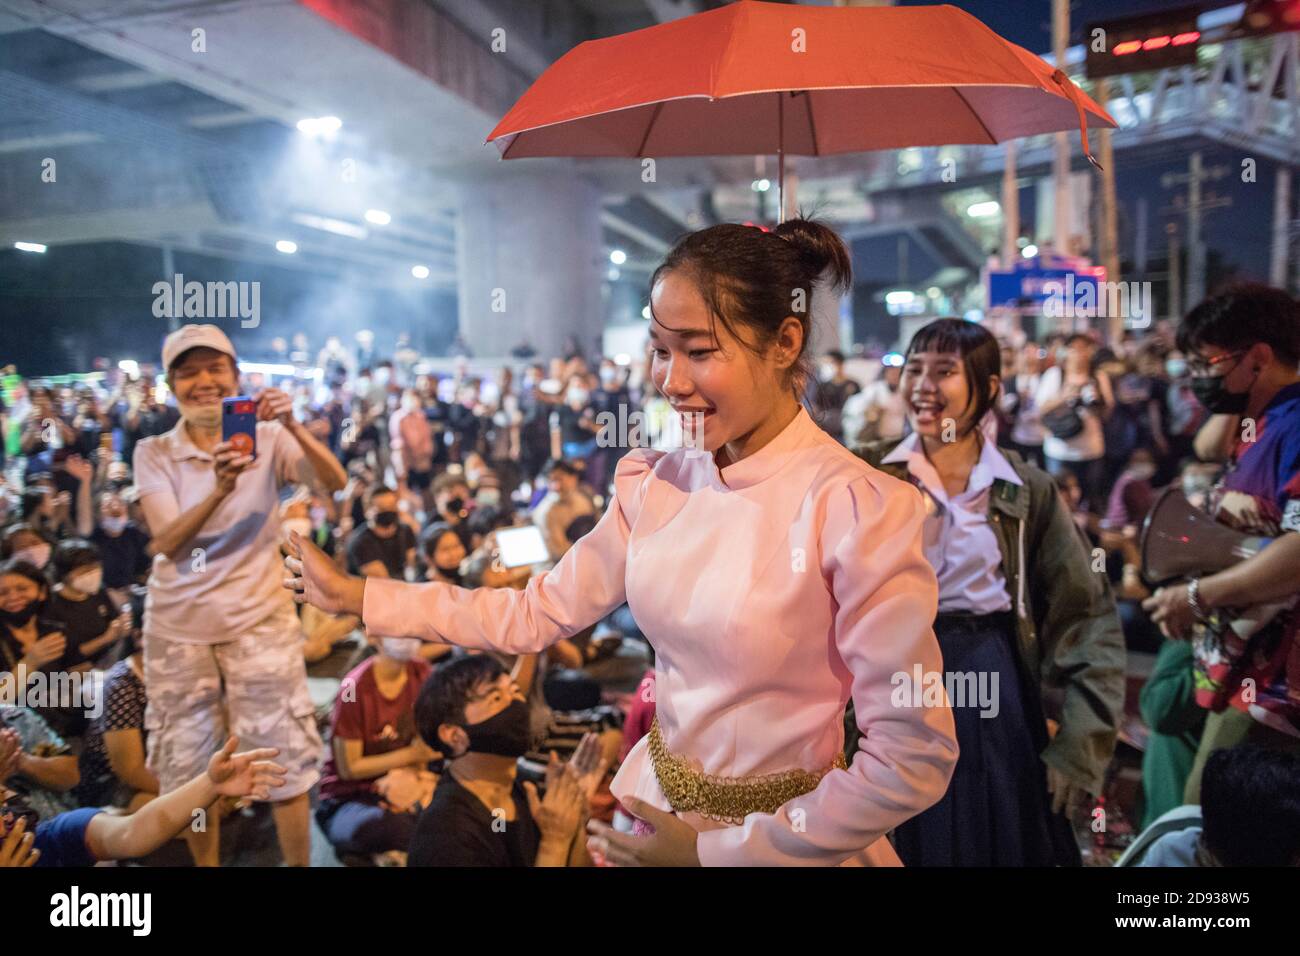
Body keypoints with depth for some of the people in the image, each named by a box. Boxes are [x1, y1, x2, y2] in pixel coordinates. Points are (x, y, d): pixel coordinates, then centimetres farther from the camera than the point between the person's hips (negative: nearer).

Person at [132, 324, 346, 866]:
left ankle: (300, 863, 19)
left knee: (284, 761, 2)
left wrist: (293, 428, -35)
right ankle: (207, 864, 32)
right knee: (188, 768, 12)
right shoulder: (153, 453, -1)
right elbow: (165, 542, -14)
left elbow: (335, 482, -19)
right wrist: (219, 489, -31)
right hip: (177, 625, 2)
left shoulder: (268, 440, -3)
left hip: (258, 617, -1)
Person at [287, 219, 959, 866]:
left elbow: (913, 759, -21)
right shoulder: (655, 486, -6)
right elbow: (539, 613, 2)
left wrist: (717, 849, -17)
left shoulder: (858, 509, -23)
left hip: (786, 836, -5)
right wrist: (353, 595, 0)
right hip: (656, 805, 5)